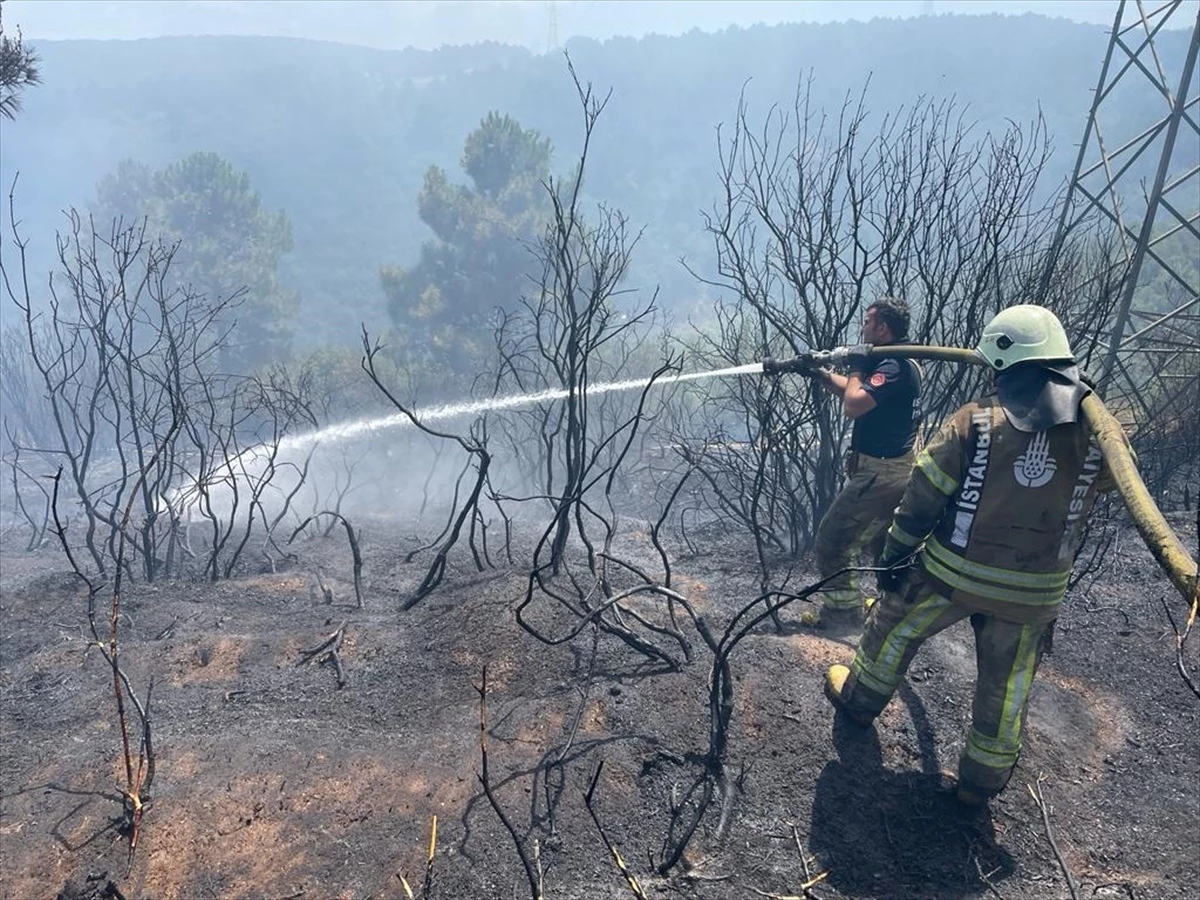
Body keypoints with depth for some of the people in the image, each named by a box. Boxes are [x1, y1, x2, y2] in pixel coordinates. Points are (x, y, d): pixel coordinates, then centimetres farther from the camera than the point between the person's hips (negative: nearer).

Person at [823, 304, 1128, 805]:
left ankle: (860, 698, 44)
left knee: (895, 629, 24)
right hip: (1032, 592, 2)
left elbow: (923, 497, -13)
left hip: (951, 573, -2)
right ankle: (981, 781, 35)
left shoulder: (977, 420, -17)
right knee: (1004, 689, 19)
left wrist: (894, 555, 0)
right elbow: (1108, 479, 14)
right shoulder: (1096, 434, -10)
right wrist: (1084, 397, 14)